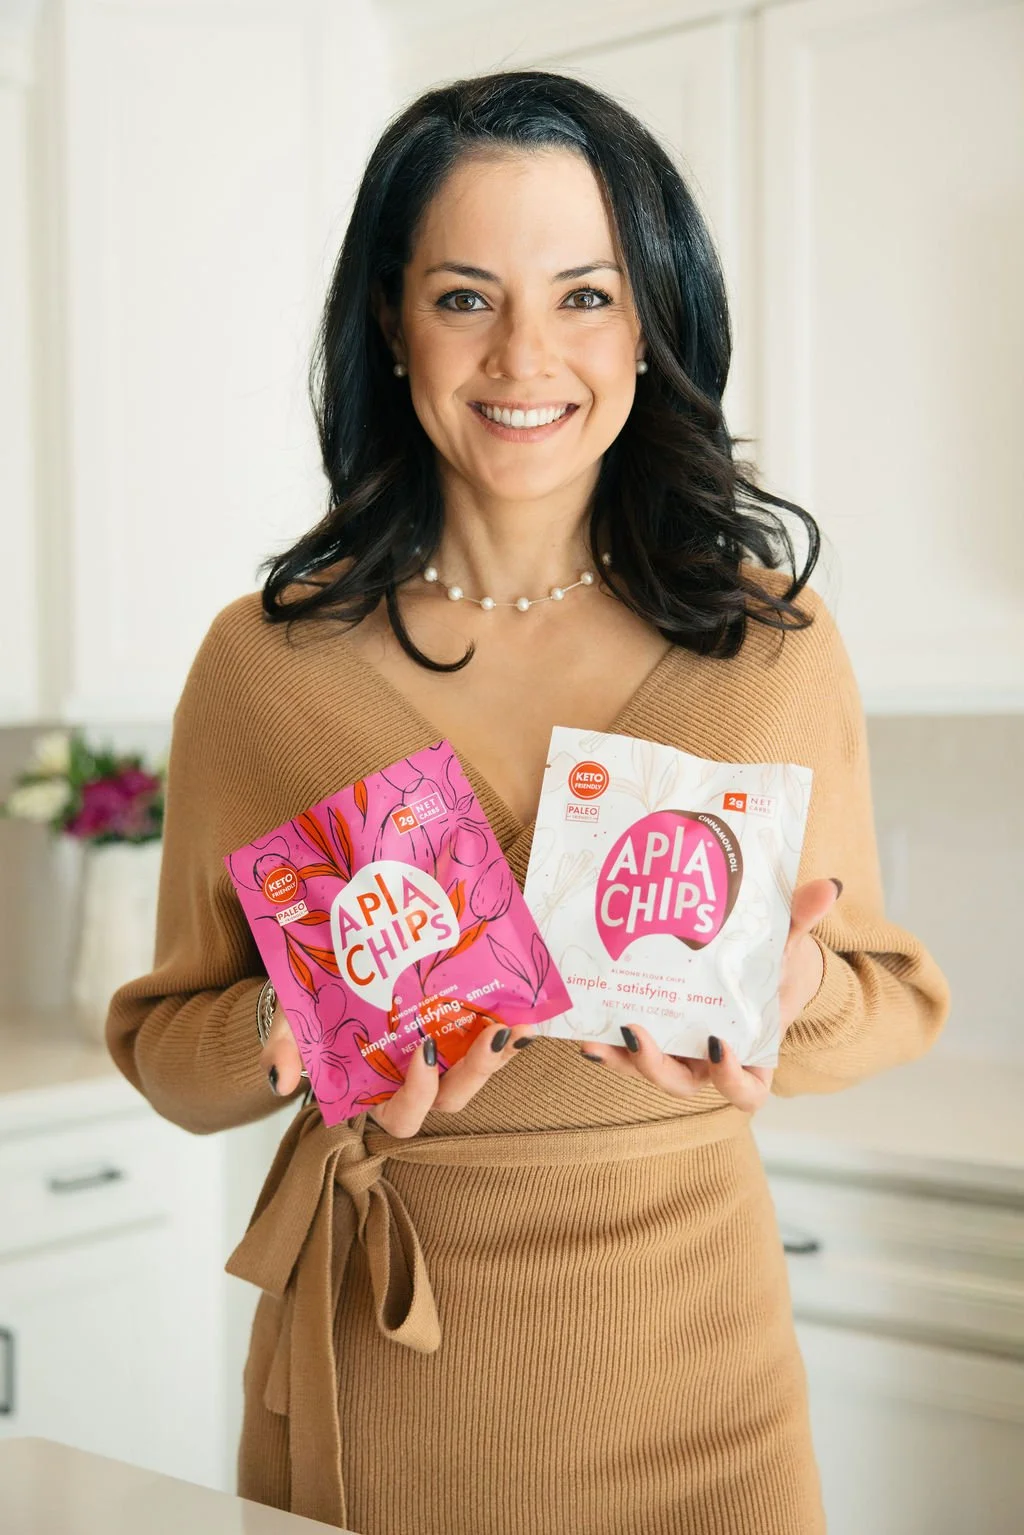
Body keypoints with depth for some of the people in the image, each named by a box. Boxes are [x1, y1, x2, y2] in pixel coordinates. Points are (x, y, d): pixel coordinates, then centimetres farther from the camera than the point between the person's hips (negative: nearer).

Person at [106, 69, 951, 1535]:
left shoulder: (775, 645, -4)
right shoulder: (264, 661, -6)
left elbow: (896, 997, 5)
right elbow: (167, 1046, 2)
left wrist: (795, 990, -17)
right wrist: (305, 1035, -19)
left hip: (688, 1363, 1)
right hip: (373, 1376, 0)